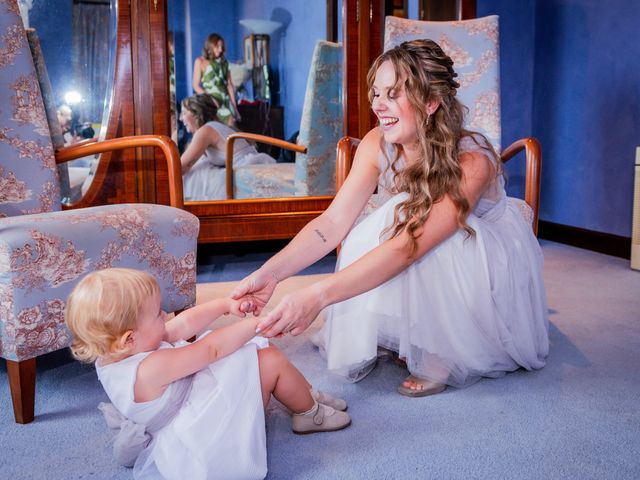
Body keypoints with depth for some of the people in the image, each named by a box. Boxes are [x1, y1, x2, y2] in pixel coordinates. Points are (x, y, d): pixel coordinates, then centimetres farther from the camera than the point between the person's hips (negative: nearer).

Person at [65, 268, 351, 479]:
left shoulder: (112, 356, -4)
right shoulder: (149, 369, -34)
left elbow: (183, 325, -1)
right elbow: (210, 349, -27)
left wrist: (226, 305, -4)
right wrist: (257, 323, -17)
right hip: (207, 432, -10)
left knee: (261, 349, 13)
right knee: (272, 361, -14)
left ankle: (304, 395, 28)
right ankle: (310, 413, 11)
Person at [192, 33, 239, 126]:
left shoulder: (224, 62, 13)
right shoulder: (200, 61, 2)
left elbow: (229, 85, 14)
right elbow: (196, 85, -1)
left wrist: (234, 106, 10)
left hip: (226, 102, 4)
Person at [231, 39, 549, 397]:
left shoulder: (470, 161, -33)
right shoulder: (378, 145, -16)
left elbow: (407, 247, -42)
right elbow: (334, 221, -21)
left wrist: (318, 295, -50)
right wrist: (270, 273, -36)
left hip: (493, 255, -4)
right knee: (375, 230, -26)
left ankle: (445, 357, -14)